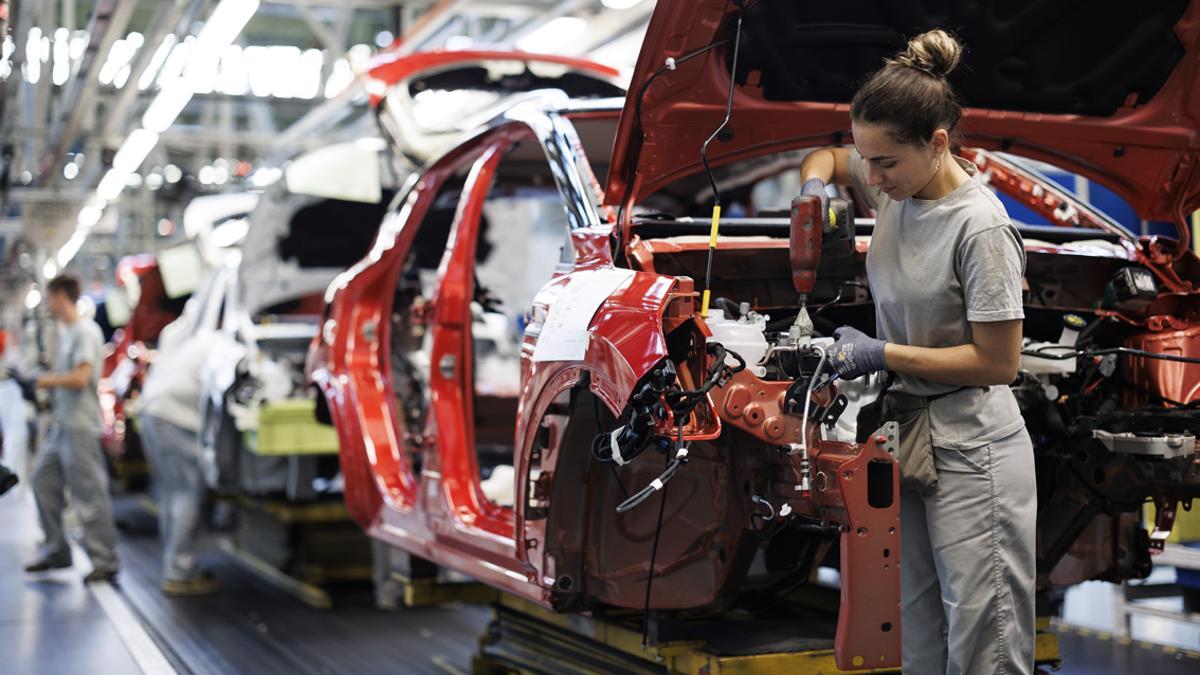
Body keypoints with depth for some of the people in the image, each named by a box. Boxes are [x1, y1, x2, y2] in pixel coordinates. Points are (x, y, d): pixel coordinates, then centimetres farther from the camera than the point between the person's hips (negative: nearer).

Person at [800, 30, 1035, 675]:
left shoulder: (981, 228, -19)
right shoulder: (897, 179, 3)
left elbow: (997, 362, -15)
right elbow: (824, 157, 24)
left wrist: (881, 354, -17)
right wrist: (814, 190, 0)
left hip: (969, 451, -7)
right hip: (907, 431, 7)